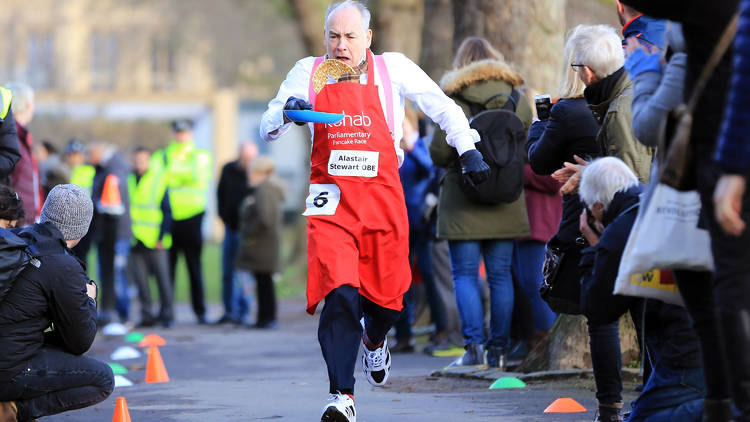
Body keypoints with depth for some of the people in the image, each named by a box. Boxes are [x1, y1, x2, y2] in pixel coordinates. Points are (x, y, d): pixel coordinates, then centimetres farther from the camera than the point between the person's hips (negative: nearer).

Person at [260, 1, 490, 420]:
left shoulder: (393, 68, 3)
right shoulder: (309, 73, 4)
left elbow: (442, 106, 11)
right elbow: (268, 129, 5)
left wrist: (468, 150, 3)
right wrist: (286, 112, -17)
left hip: (382, 197, 1)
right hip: (331, 200, -1)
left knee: (387, 295, 9)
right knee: (340, 293, -18)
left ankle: (374, 339, 47)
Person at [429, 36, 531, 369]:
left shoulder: (453, 100, -8)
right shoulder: (517, 100, 4)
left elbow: (439, 153, -10)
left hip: (464, 204, -3)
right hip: (506, 203, 4)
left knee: (465, 274, 1)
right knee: (500, 274, 8)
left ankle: (474, 345, -9)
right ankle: (499, 350, 8)